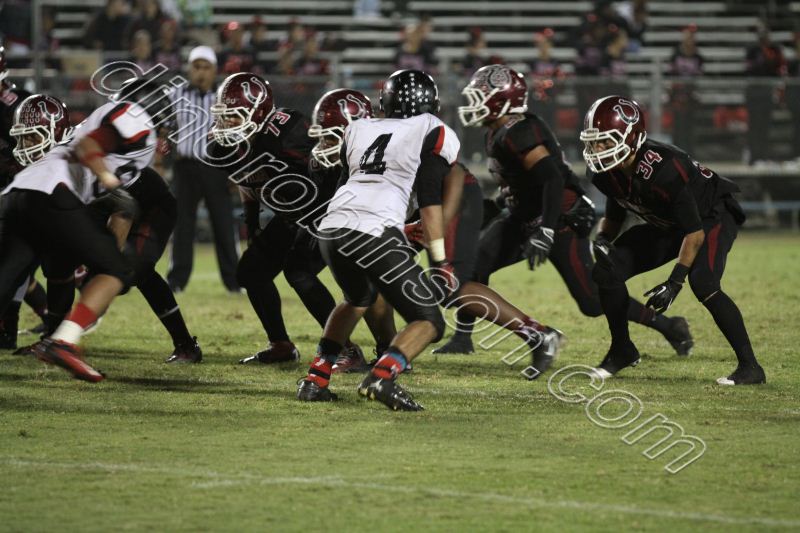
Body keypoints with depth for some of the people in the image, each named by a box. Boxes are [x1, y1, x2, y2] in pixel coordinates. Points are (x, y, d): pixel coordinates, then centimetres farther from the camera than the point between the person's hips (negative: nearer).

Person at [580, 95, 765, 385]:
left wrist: (674, 283, -35)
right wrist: (602, 239, -16)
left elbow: (695, 232, -32)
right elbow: (614, 216, 7)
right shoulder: (606, 173, -14)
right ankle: (622, 350, 16)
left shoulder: (663, 169, -38)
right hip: (666, 226, 8)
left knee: (702, 282, -32)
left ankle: (750, 366, -22)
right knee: (607, 271, -6)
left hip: (712, 216, -8)